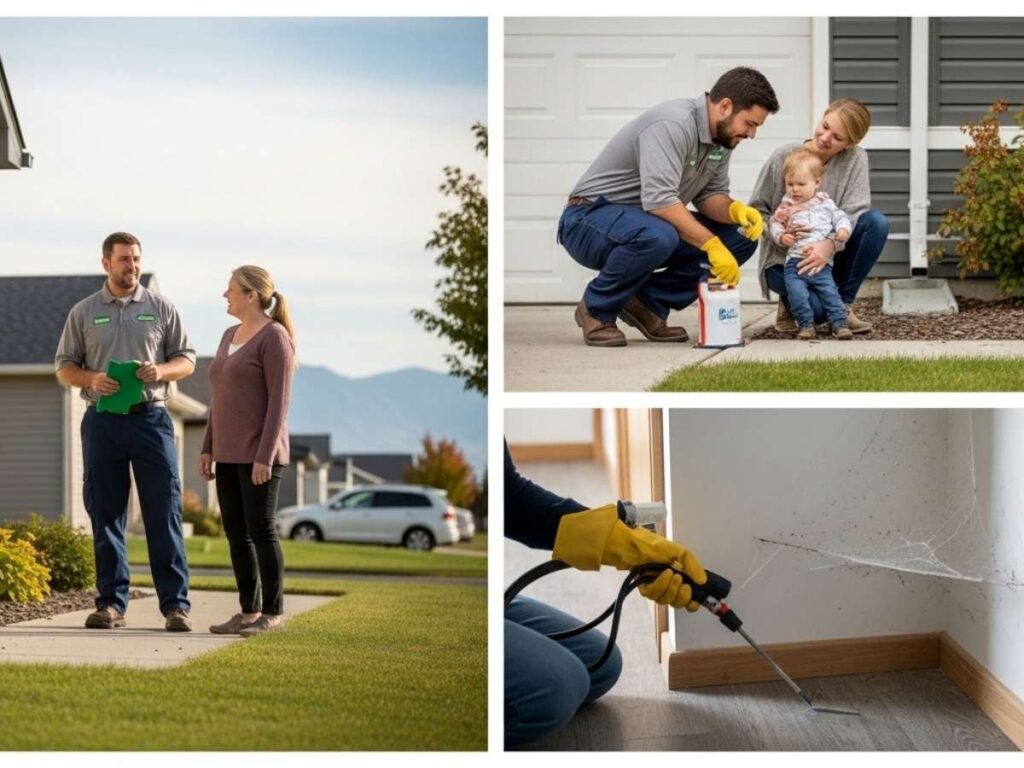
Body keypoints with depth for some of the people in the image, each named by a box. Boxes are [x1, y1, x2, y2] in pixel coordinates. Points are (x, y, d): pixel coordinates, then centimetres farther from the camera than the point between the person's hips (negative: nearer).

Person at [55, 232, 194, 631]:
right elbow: (64, 366, 9)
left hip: (151, 418, -1)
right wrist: (91, 379, -11)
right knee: (105, 514, 3)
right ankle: (111, 602, 9)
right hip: (102, 421, 1)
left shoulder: (161, 309, 9)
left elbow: (187, 359, 9)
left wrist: (161, 370, -12)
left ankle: (175, 604, -2)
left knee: (164, 512, -4)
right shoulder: (83, 312, 9)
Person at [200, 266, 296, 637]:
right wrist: (208, 448, 12)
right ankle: (250, 611, 12)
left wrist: (265, 456, -20)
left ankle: (273, 611, 1)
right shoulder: (231, 336, 15)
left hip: (260, 455, -8)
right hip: (231, 454, 8)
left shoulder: (274, 337, -11)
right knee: (235, 533, 7)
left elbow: (280, 400, -16)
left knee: (260, 530, -6)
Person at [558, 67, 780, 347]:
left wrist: (735, 210, -17)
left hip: (647, 221, 9)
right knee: (657, 236, -41)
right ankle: (597, 311, -14)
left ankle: (648, 303, 0)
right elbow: (659, 199, -35)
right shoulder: (673, 124, -26)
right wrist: (712, 244, -34)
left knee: (742, 237, -4)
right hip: (591, 218, -9)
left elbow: (710, 194, 6)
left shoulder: (721, 136, 4)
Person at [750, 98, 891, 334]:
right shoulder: (783, 157, -11)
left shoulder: (855, 159, -7)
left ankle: (843, 304, -7)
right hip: (784, 259, -3)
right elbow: (757, 211, -6)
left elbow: (852, 213, -17)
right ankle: (791, 303, 9)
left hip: (827, 256, 3)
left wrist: (830, 244, -38)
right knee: (818, 309, -32)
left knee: (877, 222, -23)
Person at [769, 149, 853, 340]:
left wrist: (843, 230, -9)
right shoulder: (787, 206, 11)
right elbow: (774, 223, 11)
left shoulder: (825, 202, 11)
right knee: (797, 293, -17)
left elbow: (839, 217, 13)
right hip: (795, 260, 0)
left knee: (829, 292, -9)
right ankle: (806, 324, -8)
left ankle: (839, 323, -3)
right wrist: (781, 236, -10)